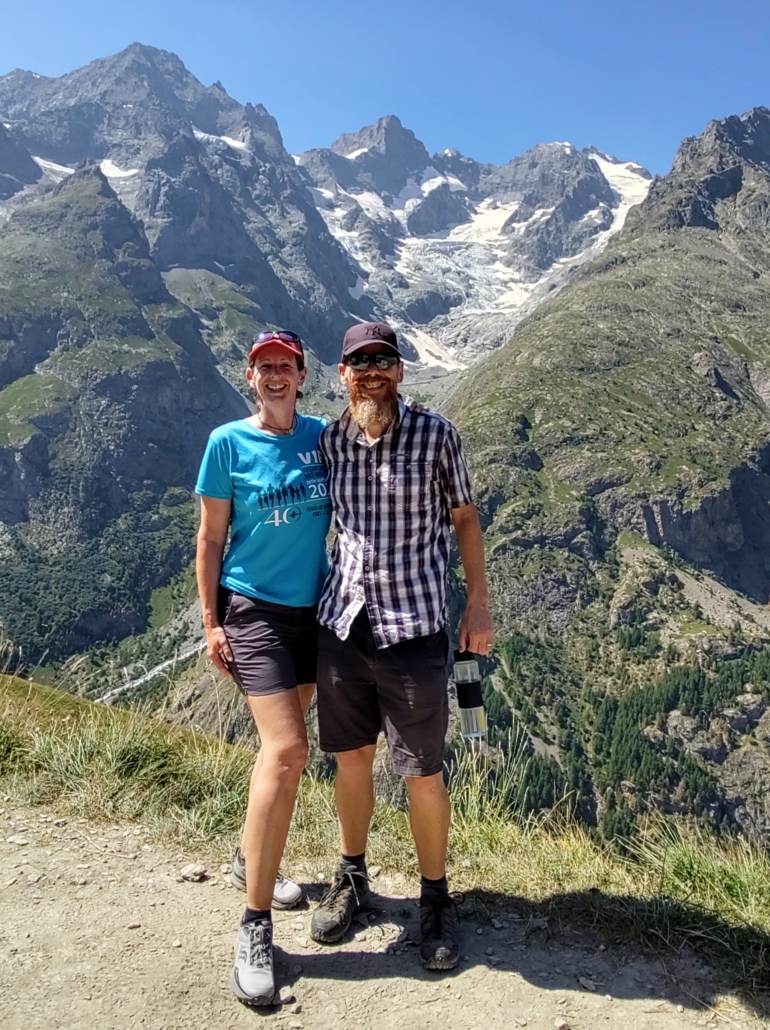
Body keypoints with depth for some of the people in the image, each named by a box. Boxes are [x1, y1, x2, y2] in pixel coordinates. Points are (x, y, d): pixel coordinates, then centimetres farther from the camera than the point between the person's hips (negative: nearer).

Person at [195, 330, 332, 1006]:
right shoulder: (229, 443, -6)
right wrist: (211, 621, -5)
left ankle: (251, 859, 39)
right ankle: (256, 927, -3)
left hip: (312, 608, 5)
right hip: (253, 608, -5)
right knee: (287, 749, -15)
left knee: (285, 744, 15)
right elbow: (211, 537, -2)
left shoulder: (322, 436, 3)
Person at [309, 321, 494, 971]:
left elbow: (465, 517, 3)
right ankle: (352, 879, 38)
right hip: (342, 624, 3)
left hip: (413, 628, -3)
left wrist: (478, 603, 0)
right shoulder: (329, 441, 4)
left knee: (423, 772, 5)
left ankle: (436, 898, 28)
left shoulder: (435, 434, -4)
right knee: (352, 757, 16)